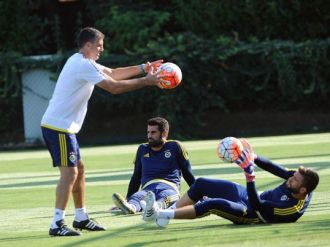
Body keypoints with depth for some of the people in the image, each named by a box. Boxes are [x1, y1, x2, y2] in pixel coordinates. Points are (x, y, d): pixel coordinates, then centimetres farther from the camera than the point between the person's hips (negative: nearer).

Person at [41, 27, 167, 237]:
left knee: (79, 169, 16)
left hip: (63, 127, 11)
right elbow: (114, 87, -19)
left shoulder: (83, 62, 16)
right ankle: (57, 225, -16)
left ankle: (81, 218, 23)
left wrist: (143, 68, 12)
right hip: (58, 127, -11)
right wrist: (146, 81, -13)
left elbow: (113, 73, 22)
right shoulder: (84, 66, -17)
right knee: (69, 173, -13)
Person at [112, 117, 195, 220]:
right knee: (137, 196, -35)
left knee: (164, 197, -40)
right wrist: (127, 199, 26)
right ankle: (130, 207, -70)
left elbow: (188, 174, 16)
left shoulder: (175, 147, 14)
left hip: (169, 188, -2)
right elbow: (136, 177, 31)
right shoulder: (142, 149, 25)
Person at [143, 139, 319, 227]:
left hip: (251, 214, -9)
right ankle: (168, 212, 14)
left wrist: (250, 173, -41)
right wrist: (252, 157, -18)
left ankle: (162, 215, -22)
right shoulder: (298, 178, -13)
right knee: (201, 184, 3)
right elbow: (275, 169, -3)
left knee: (212, 204, -32)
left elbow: (258, 206, -35)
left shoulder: (293, 208, -34)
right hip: (251, 197, 9)